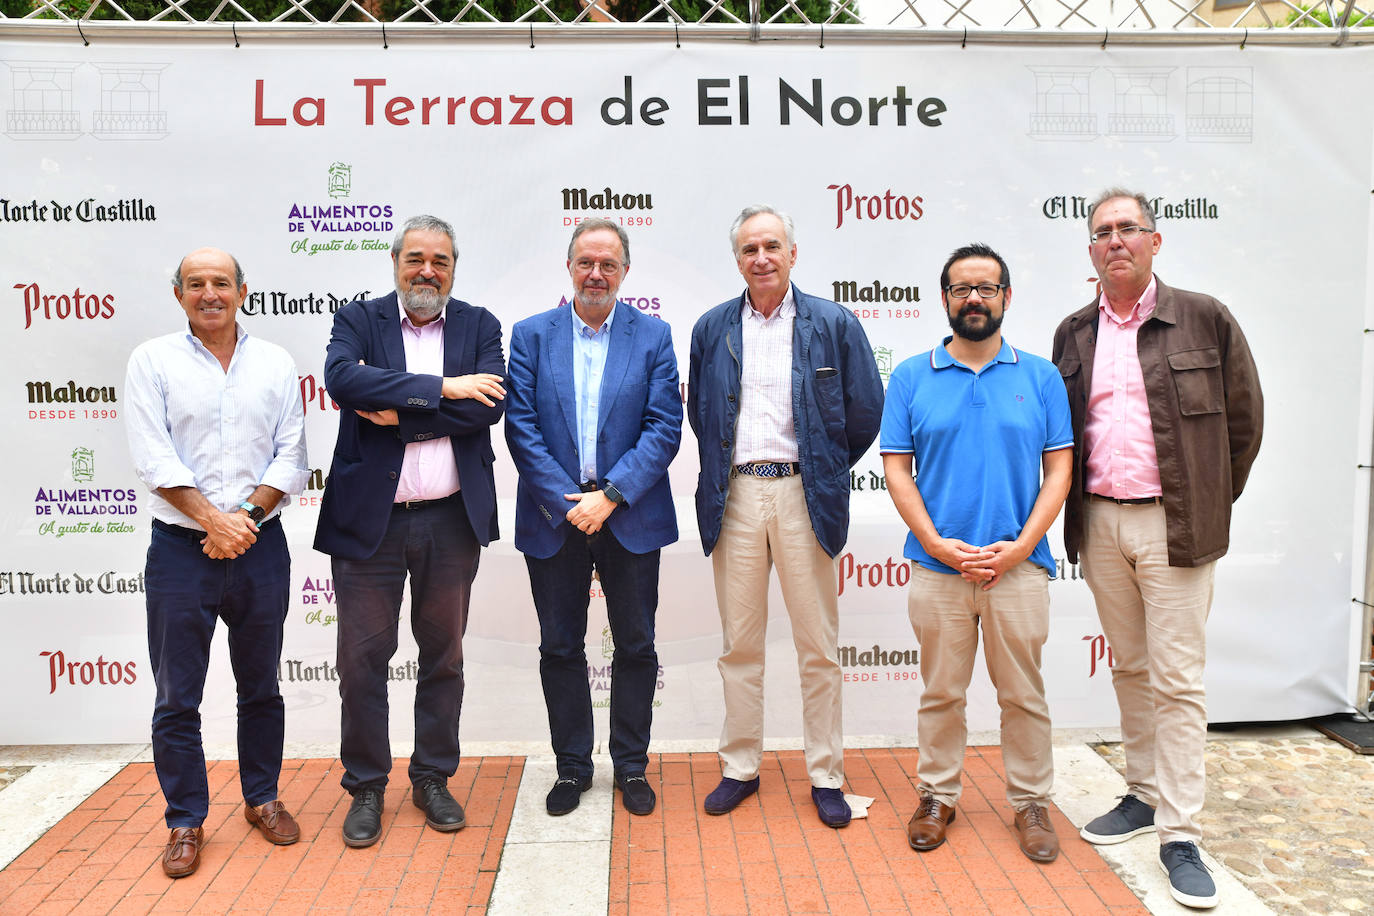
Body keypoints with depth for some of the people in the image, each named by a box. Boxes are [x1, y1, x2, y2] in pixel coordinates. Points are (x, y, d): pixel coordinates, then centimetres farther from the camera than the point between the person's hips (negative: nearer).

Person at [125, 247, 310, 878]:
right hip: (181, 546, -1)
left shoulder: (275, 363, 6)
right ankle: (186, 821, 20)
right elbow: (153, 458, -8)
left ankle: (262, 799, 30)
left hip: (261, 545, 2)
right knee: (177, 697, 5)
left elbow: (291, 455, 2)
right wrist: (214, 520, -15)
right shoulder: (152, 360, 1)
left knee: (261, 686, 13)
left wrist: (248, 516, -11)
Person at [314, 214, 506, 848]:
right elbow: (342, 379, -18)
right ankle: (366, 787, 25)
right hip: (369, 518, -1)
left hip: (451, 522, 1)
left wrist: (397, 415, -14)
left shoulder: (479, 326, 6)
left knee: (443, 654, 13)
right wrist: (440, 388, -19)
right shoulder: (358, 321, 3)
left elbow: (486, 406, -10)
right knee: (362, 658, 6)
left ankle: (433, 778, 30)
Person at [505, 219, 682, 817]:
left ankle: (631, 766, 25)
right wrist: (566, 502, -12)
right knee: (560, 648, 10)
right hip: (554, 516, 1)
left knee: (635, 647, 9)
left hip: (630, 517, 0)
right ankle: (572, 766, 26)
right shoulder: (531, 335, 3)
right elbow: (520, 426, -3)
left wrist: (611, 496, -15)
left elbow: (664, 427, -5)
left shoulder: (653, 337, 2)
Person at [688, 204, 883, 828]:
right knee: (739, 643, 9)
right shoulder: (712, 328, 9)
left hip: (804, 495, -2)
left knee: (818, 646, 5)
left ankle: (826, 777, 18)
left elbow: (866, 412, 4)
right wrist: (721, 472, 12)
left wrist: (825, 471, 8)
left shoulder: (834, 324, 1)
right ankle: (739, 769, 22)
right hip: (735, 496, 2)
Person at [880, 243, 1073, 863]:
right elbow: (896, 468, 0)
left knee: (1023, 694, 10)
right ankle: (938, 796, 26)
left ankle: (1030, 802, 26)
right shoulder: (911, 377, 3)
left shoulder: (1040, 377, 5)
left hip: (1019, 567, 0)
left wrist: (1021, 546, -10)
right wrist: (936, 544, -10)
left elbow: (1059, 468, 2)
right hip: (937, 566, 0)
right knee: (941, 692, 10)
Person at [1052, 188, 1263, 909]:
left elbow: (1244, 420, 3)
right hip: (1098, 524, 4)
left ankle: (1180, 834, 7)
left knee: (1177, 679, -2)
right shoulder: (1073, 334, 9)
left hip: (1172, 525, -4)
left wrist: (1209, 505, 4)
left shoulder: (1205, 320, -1)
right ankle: (1144, 794, 28)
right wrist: (1079, 511, 9)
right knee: (1129, 668, 14)